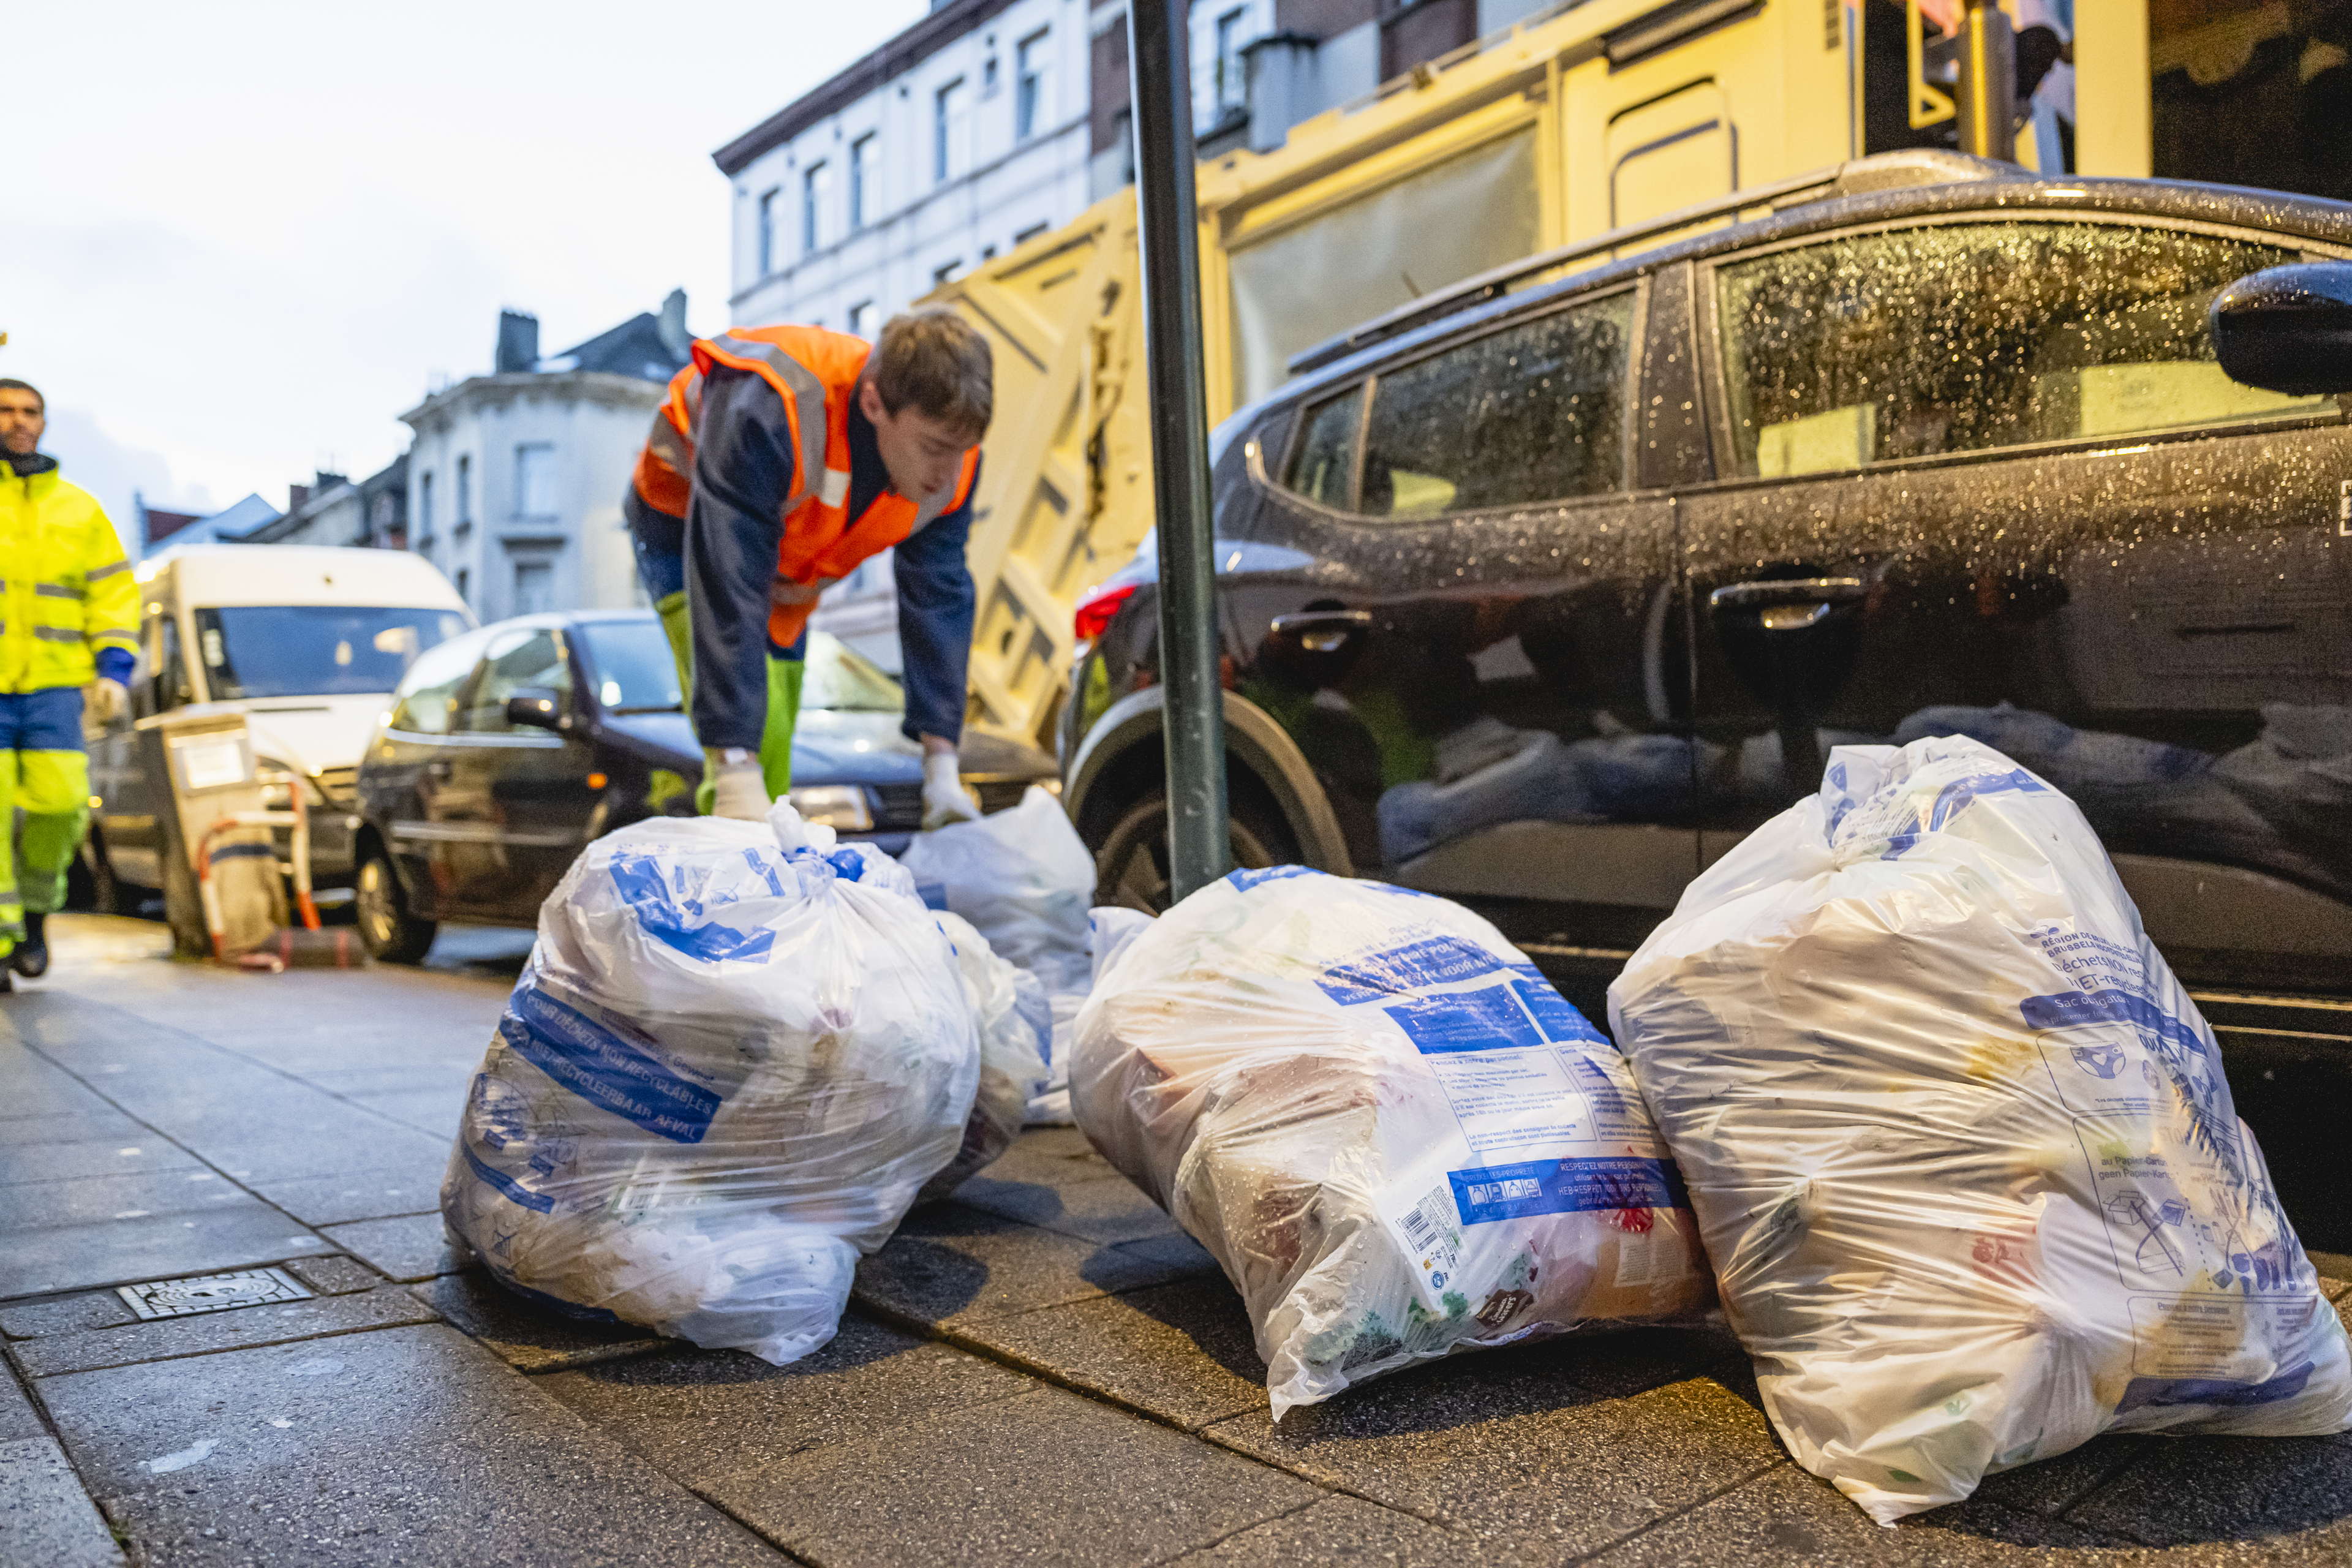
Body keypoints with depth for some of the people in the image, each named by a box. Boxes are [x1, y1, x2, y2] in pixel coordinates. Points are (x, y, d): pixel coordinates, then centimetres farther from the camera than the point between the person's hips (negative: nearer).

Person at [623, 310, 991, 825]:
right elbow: (728, 591, -45)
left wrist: (942, 764, -20)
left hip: (791, 571, 6)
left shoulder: (950, 459, -24)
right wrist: (737, 775, -49)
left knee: (774, 758, 9)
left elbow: (939, 598, -16)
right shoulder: (765, 415, -44)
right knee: (757, 735, -24)